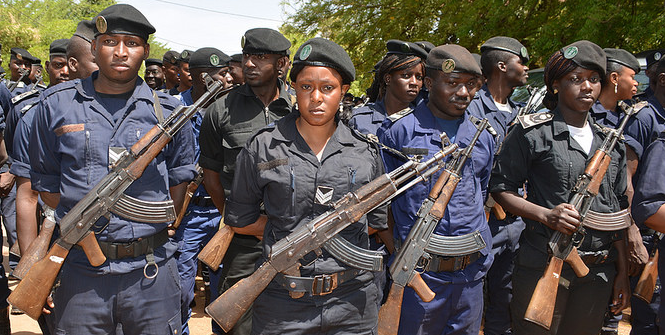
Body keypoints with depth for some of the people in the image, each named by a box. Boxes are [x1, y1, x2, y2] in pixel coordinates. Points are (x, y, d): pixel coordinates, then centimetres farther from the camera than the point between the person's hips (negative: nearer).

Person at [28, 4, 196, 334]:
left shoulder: (168, 111, 4)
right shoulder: (56, 104, 3)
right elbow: (45, 182, 8)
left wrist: (152, 233, 4)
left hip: (151, 271, 0)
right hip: (79, 271, 0)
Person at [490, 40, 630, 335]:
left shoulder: (611, 141, 11)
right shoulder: (533, 133, -5)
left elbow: (618, 211, 14)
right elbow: (501, 189, -5)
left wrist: (622, 272, 13)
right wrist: (546, 214, -20)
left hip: (599, 270, 5)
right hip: (543, 266, -5)